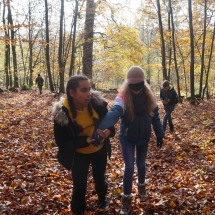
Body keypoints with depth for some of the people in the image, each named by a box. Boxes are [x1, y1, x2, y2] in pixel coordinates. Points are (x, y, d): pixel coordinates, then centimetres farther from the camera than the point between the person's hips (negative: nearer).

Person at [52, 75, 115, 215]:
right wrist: (86, 140, -35)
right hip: (78, 154, -3)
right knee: (79, 186, 2)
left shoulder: (97, 102, -21)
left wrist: (109, 130, -29)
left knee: (100, 178, 24)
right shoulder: (61, 113, -28)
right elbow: (62, 142, -22)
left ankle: (102, 199, 57)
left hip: (99, 150, 3)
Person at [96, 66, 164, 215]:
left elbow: (155, 116, 1)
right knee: (129, 168, -2)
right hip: (127, 138, -3)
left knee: (141, 164, 20)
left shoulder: (149, 96, -10)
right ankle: (127, 199, 18)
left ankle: (141, 185, 50)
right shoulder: (123, 97, -24)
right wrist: (102, 126, -61)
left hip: (144, 137, 3)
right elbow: (114, 112, -43)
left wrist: (160, 134, 2)